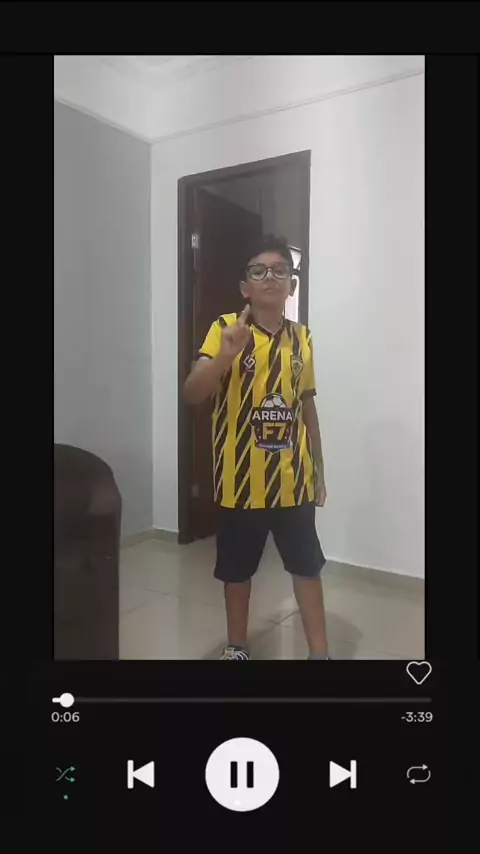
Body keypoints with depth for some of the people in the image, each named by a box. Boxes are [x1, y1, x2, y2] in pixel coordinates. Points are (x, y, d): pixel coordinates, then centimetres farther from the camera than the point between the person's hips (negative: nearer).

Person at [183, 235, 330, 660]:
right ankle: (237, 647, 35)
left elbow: (307, 406, 12)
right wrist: (225, 355, -35)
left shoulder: (302, 338, 5)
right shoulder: (226, 329, -7)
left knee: (307, 566, 11)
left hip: (293, 478, 3)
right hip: (241, 477, -2)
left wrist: (319, 470, 13)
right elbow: (191, 394, -17)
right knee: (237, 568, 13)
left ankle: (320, 653, 27)